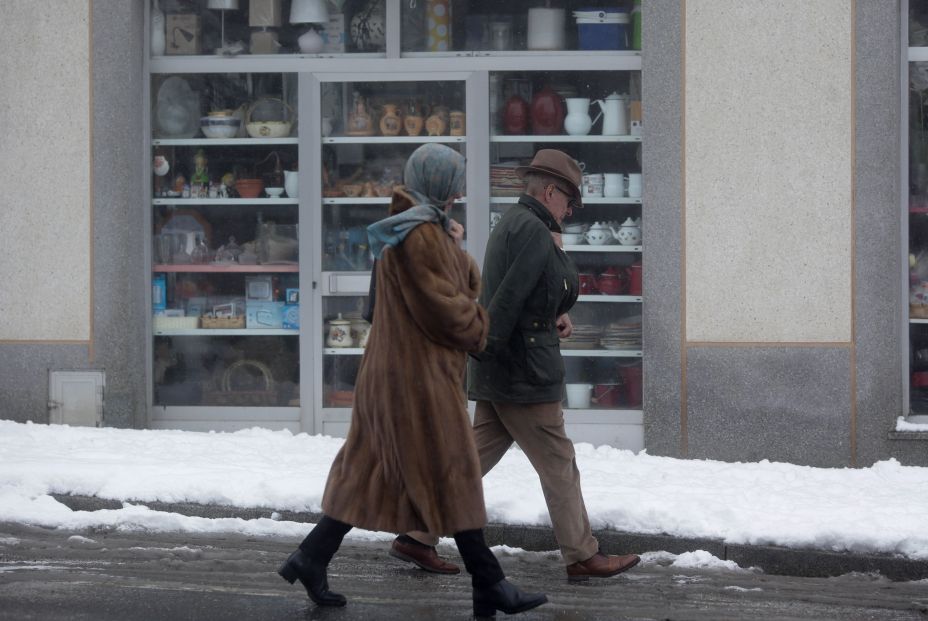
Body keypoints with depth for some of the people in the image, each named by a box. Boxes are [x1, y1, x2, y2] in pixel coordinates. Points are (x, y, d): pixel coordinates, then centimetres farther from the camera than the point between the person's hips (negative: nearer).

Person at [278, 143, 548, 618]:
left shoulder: (429, 228, 15)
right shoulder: (419, 235, -18)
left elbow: (469, 285, 16)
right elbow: (441, 306, -19)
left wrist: (456, 247, -1)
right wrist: (479, 328, -3)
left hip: (394, 370, 10)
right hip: (419, 371, -10)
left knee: (372, 470, 12)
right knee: (454, 475, -4)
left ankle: (312, 557, 12)